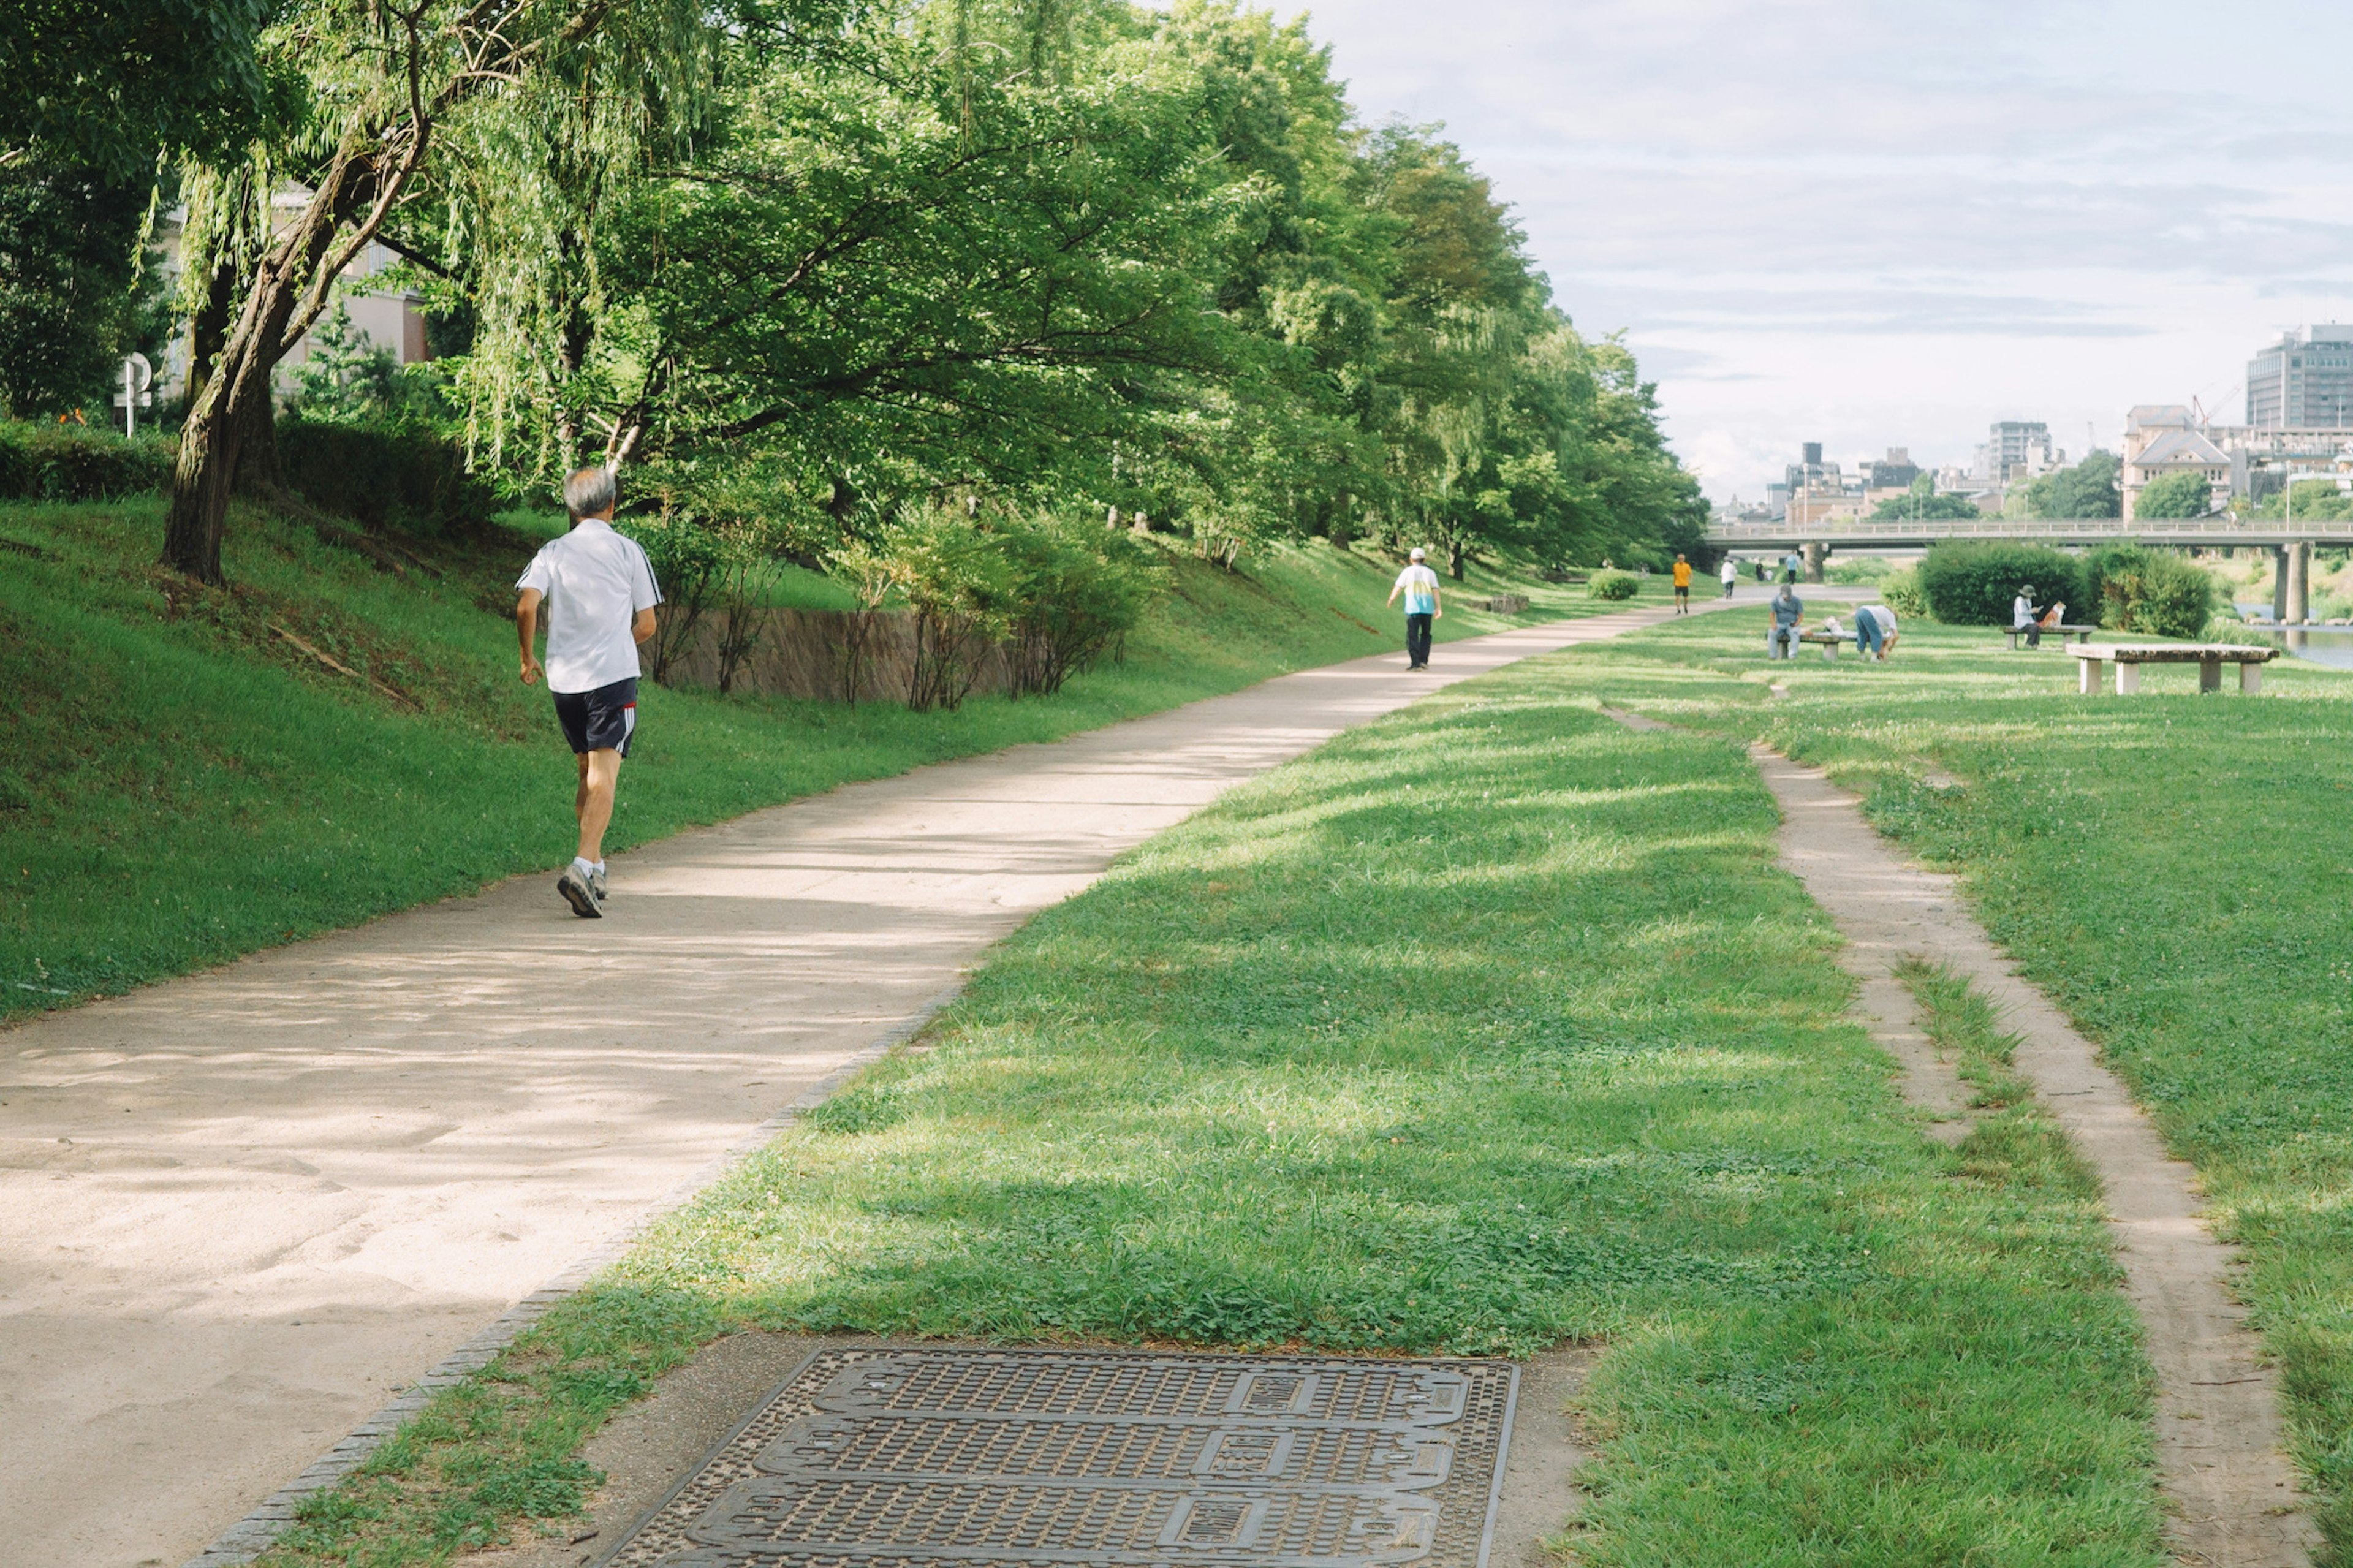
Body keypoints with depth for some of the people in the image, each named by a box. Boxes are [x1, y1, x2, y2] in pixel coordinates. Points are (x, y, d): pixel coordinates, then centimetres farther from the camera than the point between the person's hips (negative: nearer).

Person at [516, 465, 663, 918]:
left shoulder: (553, 552, 5)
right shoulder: (629, 552, 1)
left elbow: (526, 606, -9)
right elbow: (647, 626, 3)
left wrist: (527, 658, 6)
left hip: (563, 677, 3)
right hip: (614, 676, -3)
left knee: (587, 770, 19)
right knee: (604, 775, -10)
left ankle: (594, 865, 25)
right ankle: (583, 867, -27)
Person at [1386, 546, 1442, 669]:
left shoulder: (1408, 572, -1)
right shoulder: (1430, 573, 5)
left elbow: (1398, 589, 4)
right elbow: (1435, 591, -3)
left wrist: (1391, 599, 22)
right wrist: (1439, 608, -5)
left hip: (1413, 609, -3)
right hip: (1428, 608, 3)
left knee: (1412, 637, -1)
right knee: (1426, 635, 17)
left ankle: (1415, 663, -9)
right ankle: (1424, 660, 8)